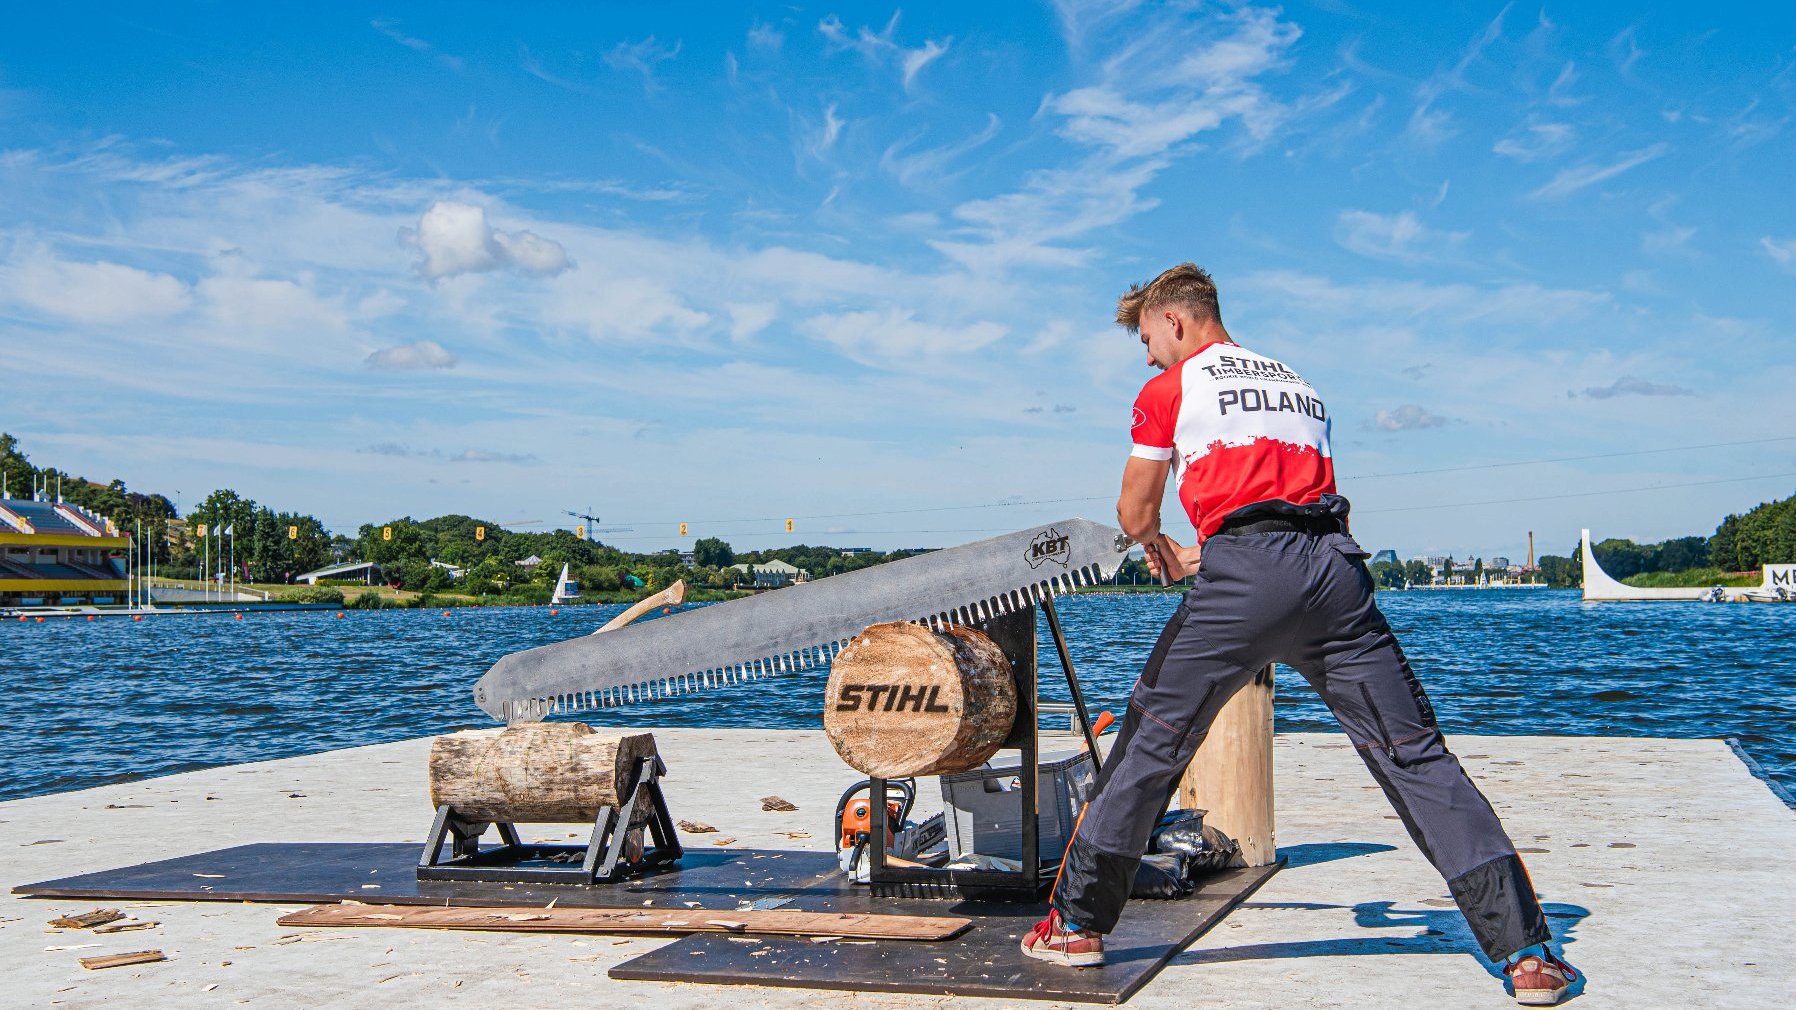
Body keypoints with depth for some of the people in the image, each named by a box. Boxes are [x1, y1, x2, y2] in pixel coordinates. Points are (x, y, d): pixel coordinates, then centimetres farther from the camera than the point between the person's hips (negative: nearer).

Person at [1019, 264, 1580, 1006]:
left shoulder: (1168, 390, 12)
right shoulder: (1297, 384, 28)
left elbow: (1134, 514, 19)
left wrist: (1157, 547, 43)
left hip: (1244, 575, -4)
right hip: (1336, 566, 4)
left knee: (1151, 744, 9)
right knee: (1414, 754, 4)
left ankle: (1077, 922, 17)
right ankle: (1525, 950, -1)